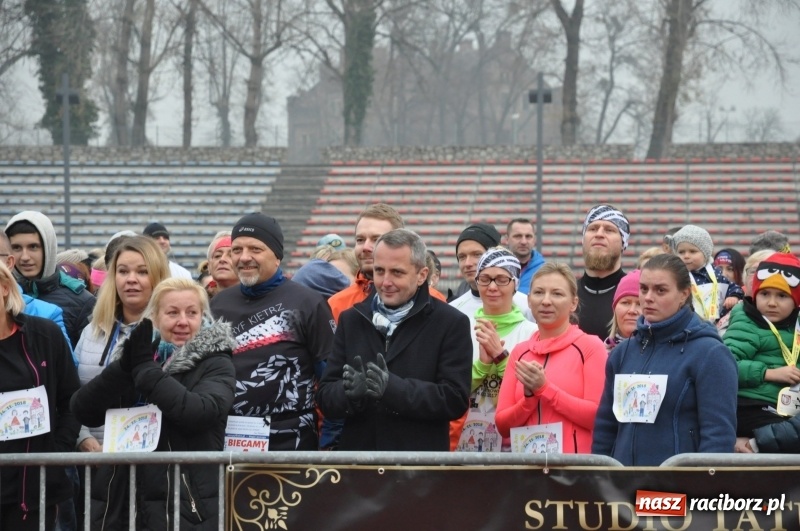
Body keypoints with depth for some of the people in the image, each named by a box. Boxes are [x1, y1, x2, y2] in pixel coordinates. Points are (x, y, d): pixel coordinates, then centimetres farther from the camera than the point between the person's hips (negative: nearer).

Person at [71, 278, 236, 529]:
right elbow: (83, 411, 2)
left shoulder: (216, 364, 1)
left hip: (185, 508, -4)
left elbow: (200, 412, -20)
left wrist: (145, 369, -13)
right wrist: (123, 368, -13)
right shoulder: (136, 354, 14)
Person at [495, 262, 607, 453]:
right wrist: (530, 397, -6)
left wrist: (544, 389, -9)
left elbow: (599, 416, -7)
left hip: (576, 461, -3)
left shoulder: (590, 346, 1)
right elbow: (503, 425, 10)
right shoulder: (520, 352, 13)